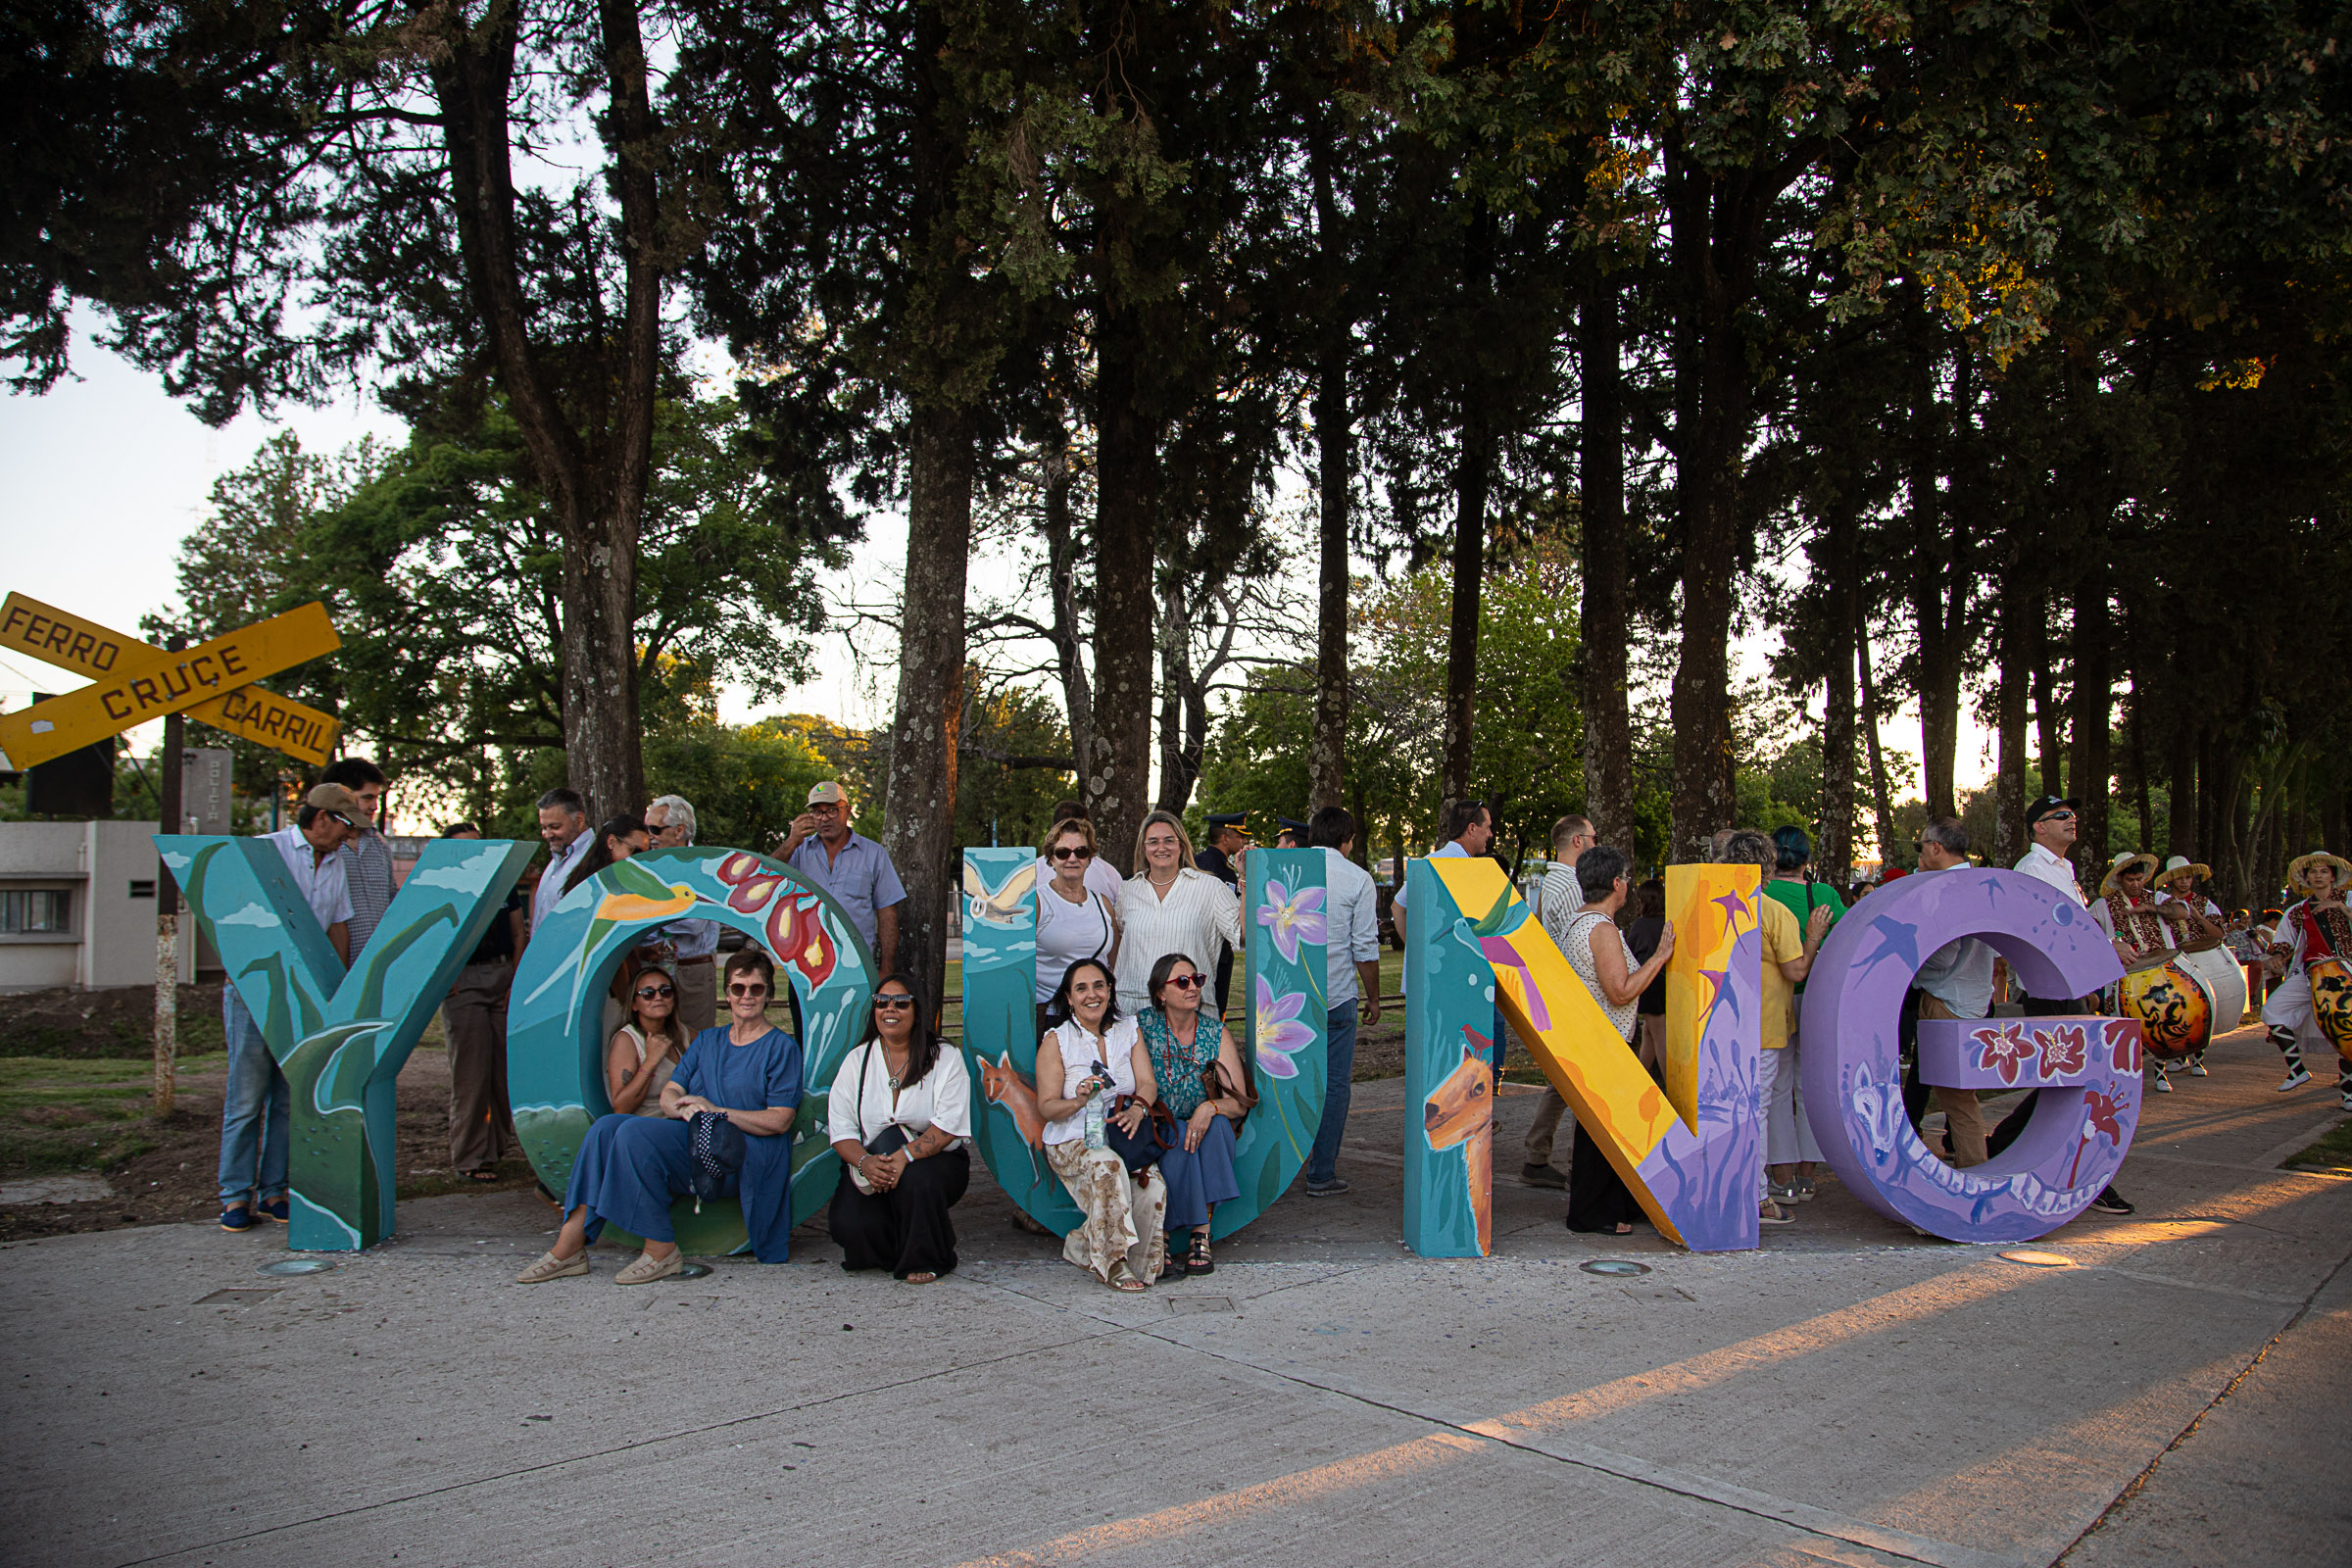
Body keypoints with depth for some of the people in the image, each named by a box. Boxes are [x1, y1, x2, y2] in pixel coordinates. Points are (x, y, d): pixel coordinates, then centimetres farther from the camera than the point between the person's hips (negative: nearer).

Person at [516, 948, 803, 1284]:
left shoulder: (781, 1047, 2)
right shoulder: (707, 1040, 22)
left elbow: (780, 1120, -8)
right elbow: (670, 1092, 12)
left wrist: (715, 1112, -15)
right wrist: (683, 1108, -13)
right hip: (693, 1145, 7)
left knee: (635, 1131, -25)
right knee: (607, 1127, -14)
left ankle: (661, 1250, -21)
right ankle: (569, 1246, -19)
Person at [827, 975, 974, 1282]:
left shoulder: (946, 1058, 0)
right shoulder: (857, 1060, 8)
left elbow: (948, 1125, -13)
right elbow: (840, 1129, -1)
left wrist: (905, 1156, -28)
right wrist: (864, 1161, -22)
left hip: (937, 1161, -2)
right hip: (871, 1167, 2)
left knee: (918, 1179, -36)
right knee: (848, 1225, -25)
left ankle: (925, 1259, -8)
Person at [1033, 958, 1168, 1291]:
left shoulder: (1128, 1029, 11)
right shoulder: (1056, 1041, 1)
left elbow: (1148, 1083, -1)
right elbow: (1047, 1107, -4)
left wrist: (1137, 1109, -25)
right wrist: (1079, 1101, -26)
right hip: (1071, 1141, -3)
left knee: (1154, 1186, -27)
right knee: (1107, 1164, -36)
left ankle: (1083, 1246, -5)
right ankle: (1113, 1262, -20)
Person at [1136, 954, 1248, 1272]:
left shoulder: (1216, 1032, 2)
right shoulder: (1143, 1025, -1)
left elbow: (1240, 1103, -4)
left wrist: (1210, 1107, -26)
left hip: (1207, 1135, 2)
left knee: (1216, 1124, -29)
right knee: (1178, 1138, -32)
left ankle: (1200, 1239, -28)